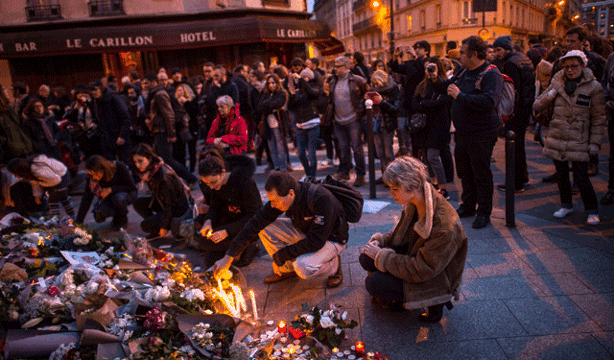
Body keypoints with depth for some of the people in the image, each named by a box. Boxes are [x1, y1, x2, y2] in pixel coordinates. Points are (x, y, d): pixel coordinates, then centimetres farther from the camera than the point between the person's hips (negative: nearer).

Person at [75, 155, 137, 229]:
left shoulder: (119, 167, -26)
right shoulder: (92, 177, -16)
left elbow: (132, 187, -21)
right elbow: (87, 198, -14)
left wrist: (110, 189, -30)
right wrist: (78, 222, -17)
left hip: (127, 194, -3)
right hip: (108, 198, 3)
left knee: (118, 198, -38)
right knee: (99, 216, -26)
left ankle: (123, 219, -8)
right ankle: (116, 217, 7)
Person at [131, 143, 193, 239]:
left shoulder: (163, 176, -29)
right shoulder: (151, 171, -3)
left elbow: (170, 204, -23)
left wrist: (164, 227, -18)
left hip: (180, 210, -9)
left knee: (145, 226, -11)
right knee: (138, 203, 2)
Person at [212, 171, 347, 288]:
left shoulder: (320, 199, -36)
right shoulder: (279, 197, -17)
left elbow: (316, 241, -33)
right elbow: (256, 223, -13)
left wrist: (282, 254, -24)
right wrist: (228, 257, -15)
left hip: (331, 239, -6)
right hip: (304, 231, 6)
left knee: (303, 267, -33)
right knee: (265, 227, -12)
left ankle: (334, 265, -1)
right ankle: (286, 269, 6)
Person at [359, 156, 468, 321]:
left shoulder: (445, 226, -34)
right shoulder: (413, 204, -10)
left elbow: (420, 270, -28)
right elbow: (401, 234, 10)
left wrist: (381, 255, -23)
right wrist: (380, 240, -9)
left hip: (435, 279, -7)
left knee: (373, 283, -18)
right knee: (366, 258, -9)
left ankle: (434, 301, 0)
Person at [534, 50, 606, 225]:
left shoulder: (594, 87, -2)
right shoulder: (557, 83, 6)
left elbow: (599, 118, 1)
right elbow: (537, 106, 7)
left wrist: (595, 142, -4)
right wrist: (551, 94, -10)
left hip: (578, 142, -3)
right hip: (556, 139, 3)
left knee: (581, 178, -4)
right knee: (561, 175, 12)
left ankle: (592, 211, 15)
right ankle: (566, 205, 31)